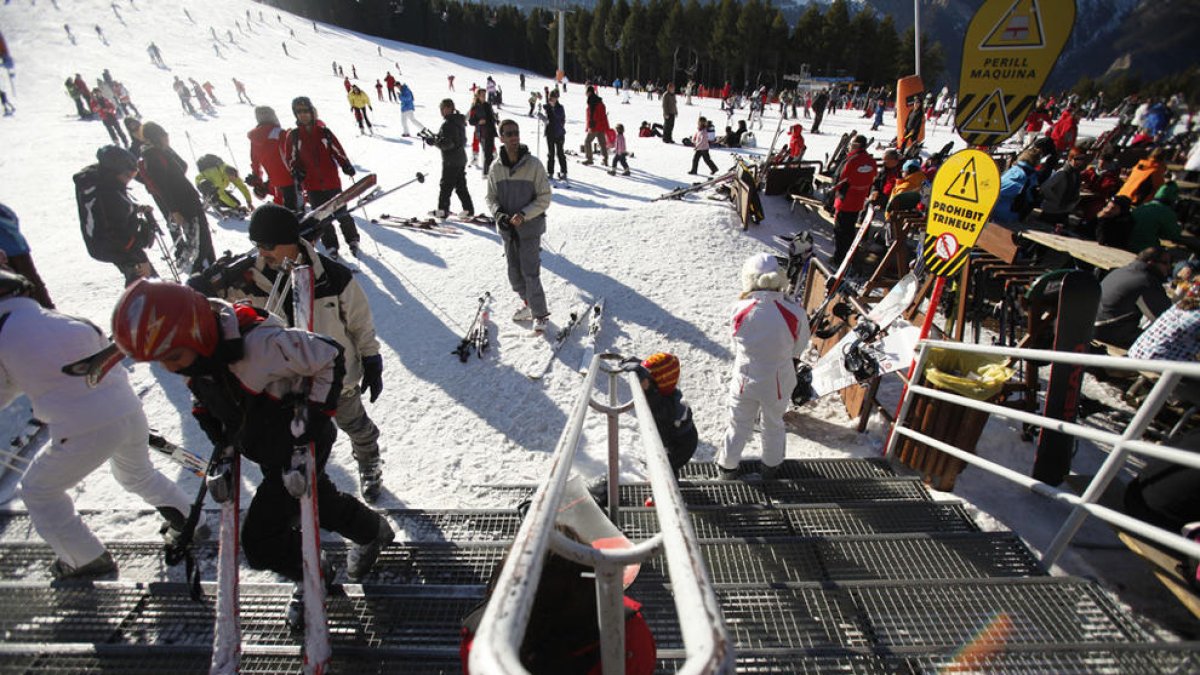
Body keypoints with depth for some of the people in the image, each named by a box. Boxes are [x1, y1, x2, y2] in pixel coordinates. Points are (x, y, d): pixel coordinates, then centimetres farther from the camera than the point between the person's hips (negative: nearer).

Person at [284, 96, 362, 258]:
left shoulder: (323, 131, 1)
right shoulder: (293, 135, 3)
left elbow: (337, 150, 3)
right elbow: (290, 158, 7)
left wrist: (346, 165, -10)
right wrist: (296, 172, -9)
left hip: (331, 180, -1)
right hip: (312, 184, 1)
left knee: (341, 213, 4)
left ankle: (352, 240, 21)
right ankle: (331, 246, 18)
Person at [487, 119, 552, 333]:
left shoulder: (533, 164, -9)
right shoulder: (496, 168, 2)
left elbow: (544, 197, -8)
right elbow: (491, 197, 11)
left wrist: (524, 214, -19)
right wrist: (498, 214, -10)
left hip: (530, 227, -4)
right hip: (507, 228, 5)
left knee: (530, 272, -6)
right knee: (514, 272, 13)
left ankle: (540, 314, 7)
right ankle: (529, 303, 34)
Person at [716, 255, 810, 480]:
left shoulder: (740, 310, -23)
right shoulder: (795, 314, -23)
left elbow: (735, 341, -6)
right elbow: (798, 349, -8)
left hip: (745, 380, 0)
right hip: (778, 382, 0)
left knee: (738, 425, 23)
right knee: (773, 425, 27)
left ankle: (727, 466, 44)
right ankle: (771, 468, 50)